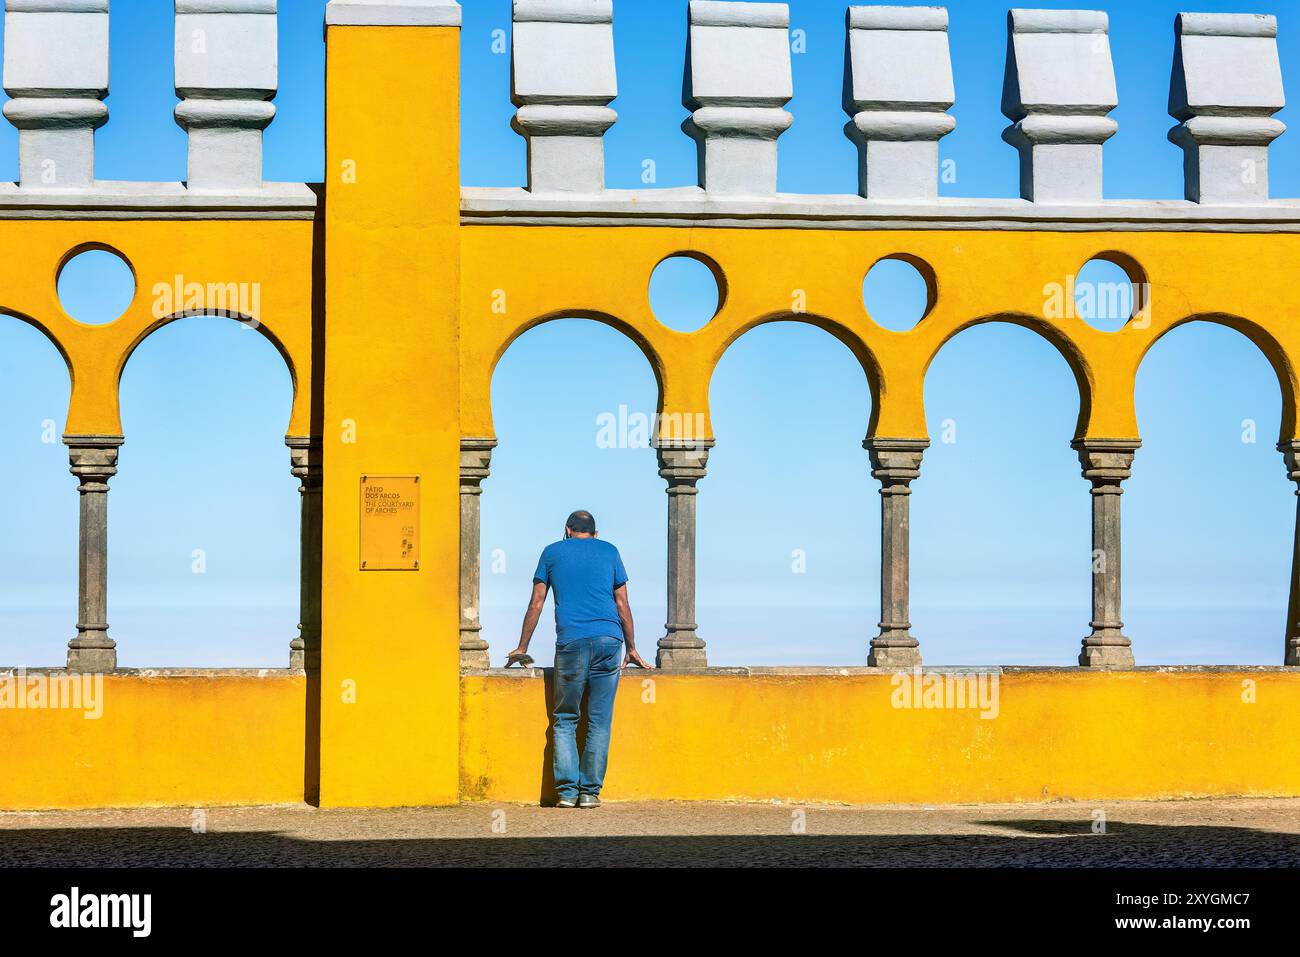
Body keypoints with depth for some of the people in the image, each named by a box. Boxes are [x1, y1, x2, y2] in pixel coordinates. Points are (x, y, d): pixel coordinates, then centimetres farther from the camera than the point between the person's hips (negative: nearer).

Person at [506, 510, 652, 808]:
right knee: (599, 721, 4)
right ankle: (590, 792, 0)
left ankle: (567, 790, -5)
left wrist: (522, 648, 22)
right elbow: (622, 604, 16)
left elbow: (536, 604, 14)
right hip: (609, 639, 1)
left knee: (565, 719, 6)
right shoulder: (609, 552, 18)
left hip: (571, 641, -1)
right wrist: (631, 649, 24)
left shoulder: (552, 552, 16)